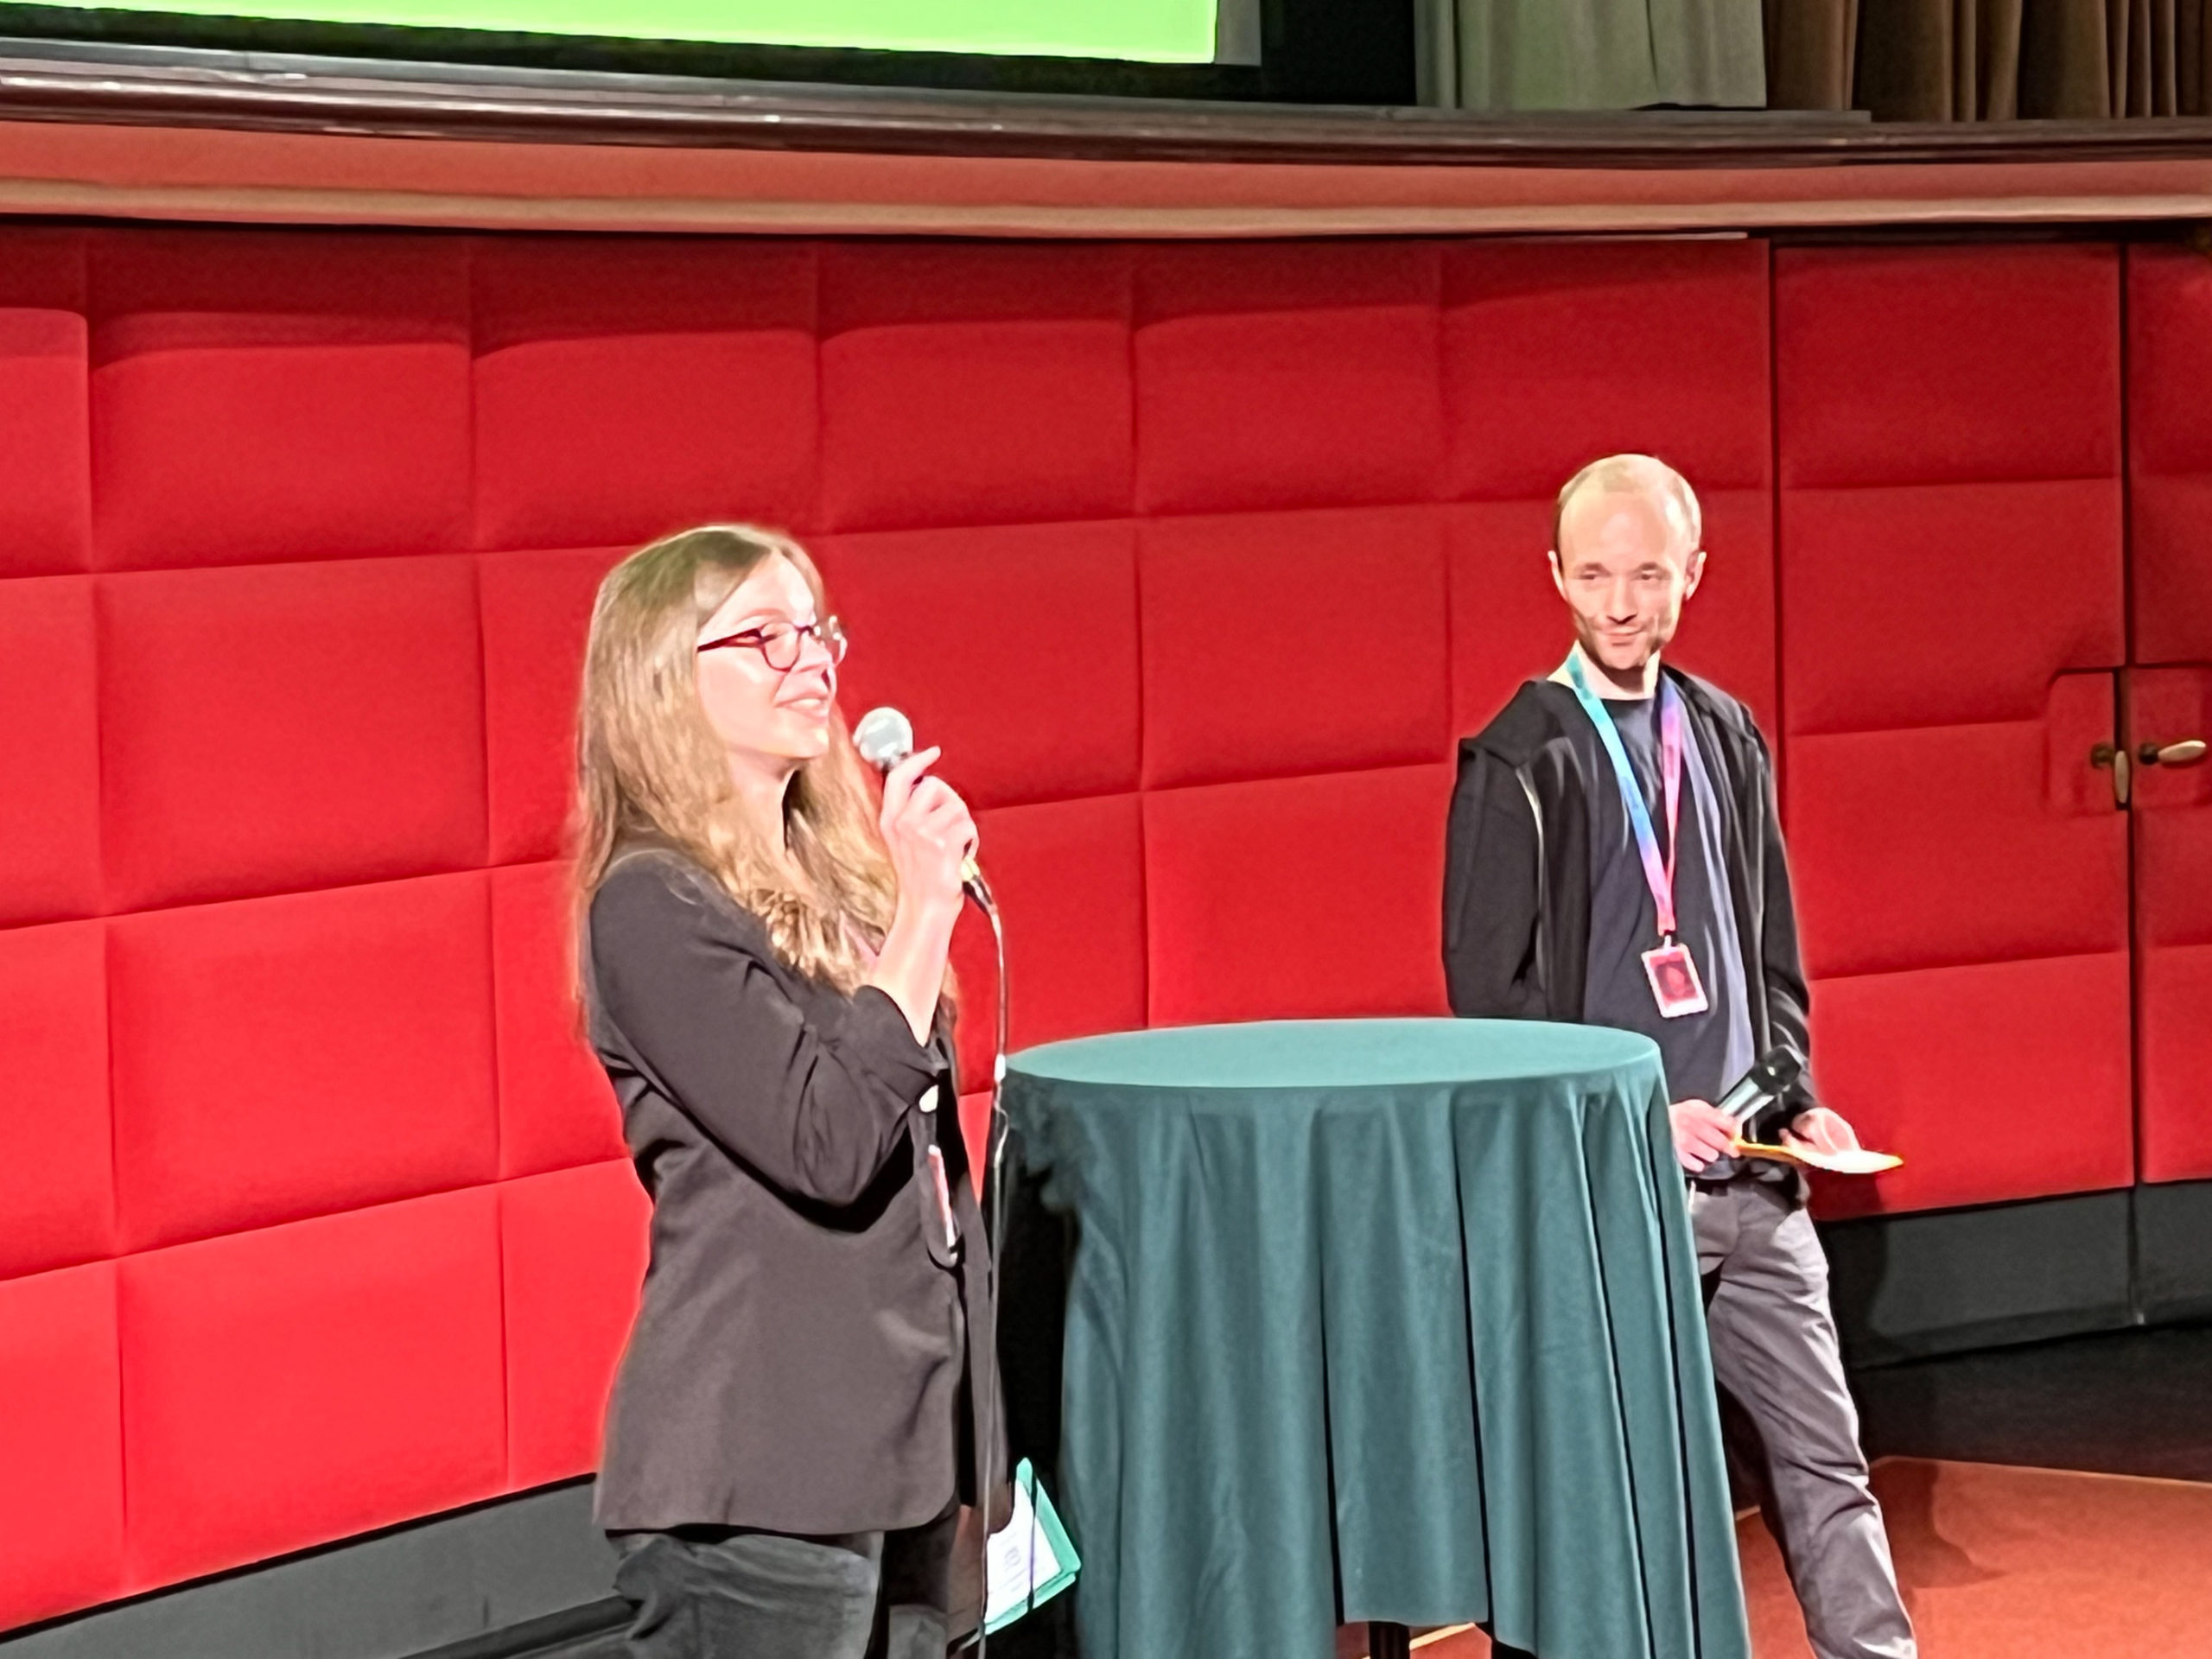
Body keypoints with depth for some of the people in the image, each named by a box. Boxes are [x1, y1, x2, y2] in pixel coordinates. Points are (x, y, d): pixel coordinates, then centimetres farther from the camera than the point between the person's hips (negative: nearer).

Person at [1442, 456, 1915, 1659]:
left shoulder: (1724, 737, 10)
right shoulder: (1516, 765, -7)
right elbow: (1491, 995, -9)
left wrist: (1794, 1098, 5)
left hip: (1748, 1178, 6)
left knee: (1825, 1457, 8)